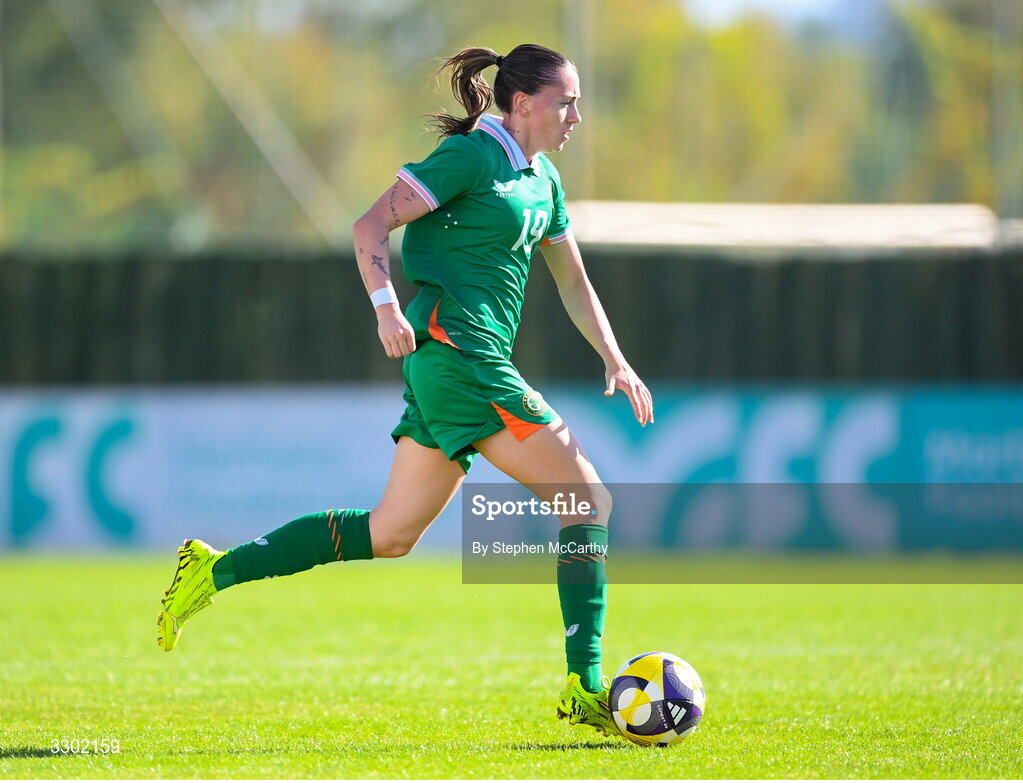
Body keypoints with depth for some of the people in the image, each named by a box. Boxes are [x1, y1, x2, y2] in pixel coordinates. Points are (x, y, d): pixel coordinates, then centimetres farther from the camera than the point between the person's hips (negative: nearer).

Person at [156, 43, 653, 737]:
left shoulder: (541, 178, 18)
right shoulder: (472, 155, -9)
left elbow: (572, 278, 27)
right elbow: (372, 226, -12)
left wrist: (615, 361, 20)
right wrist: (386, 303, -26)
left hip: (450, 367, 10)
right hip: (457, 348, -10)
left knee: (389, 535, 12)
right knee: (588, 497, -10)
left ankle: (216, 571, 15)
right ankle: (587, 688, -11)